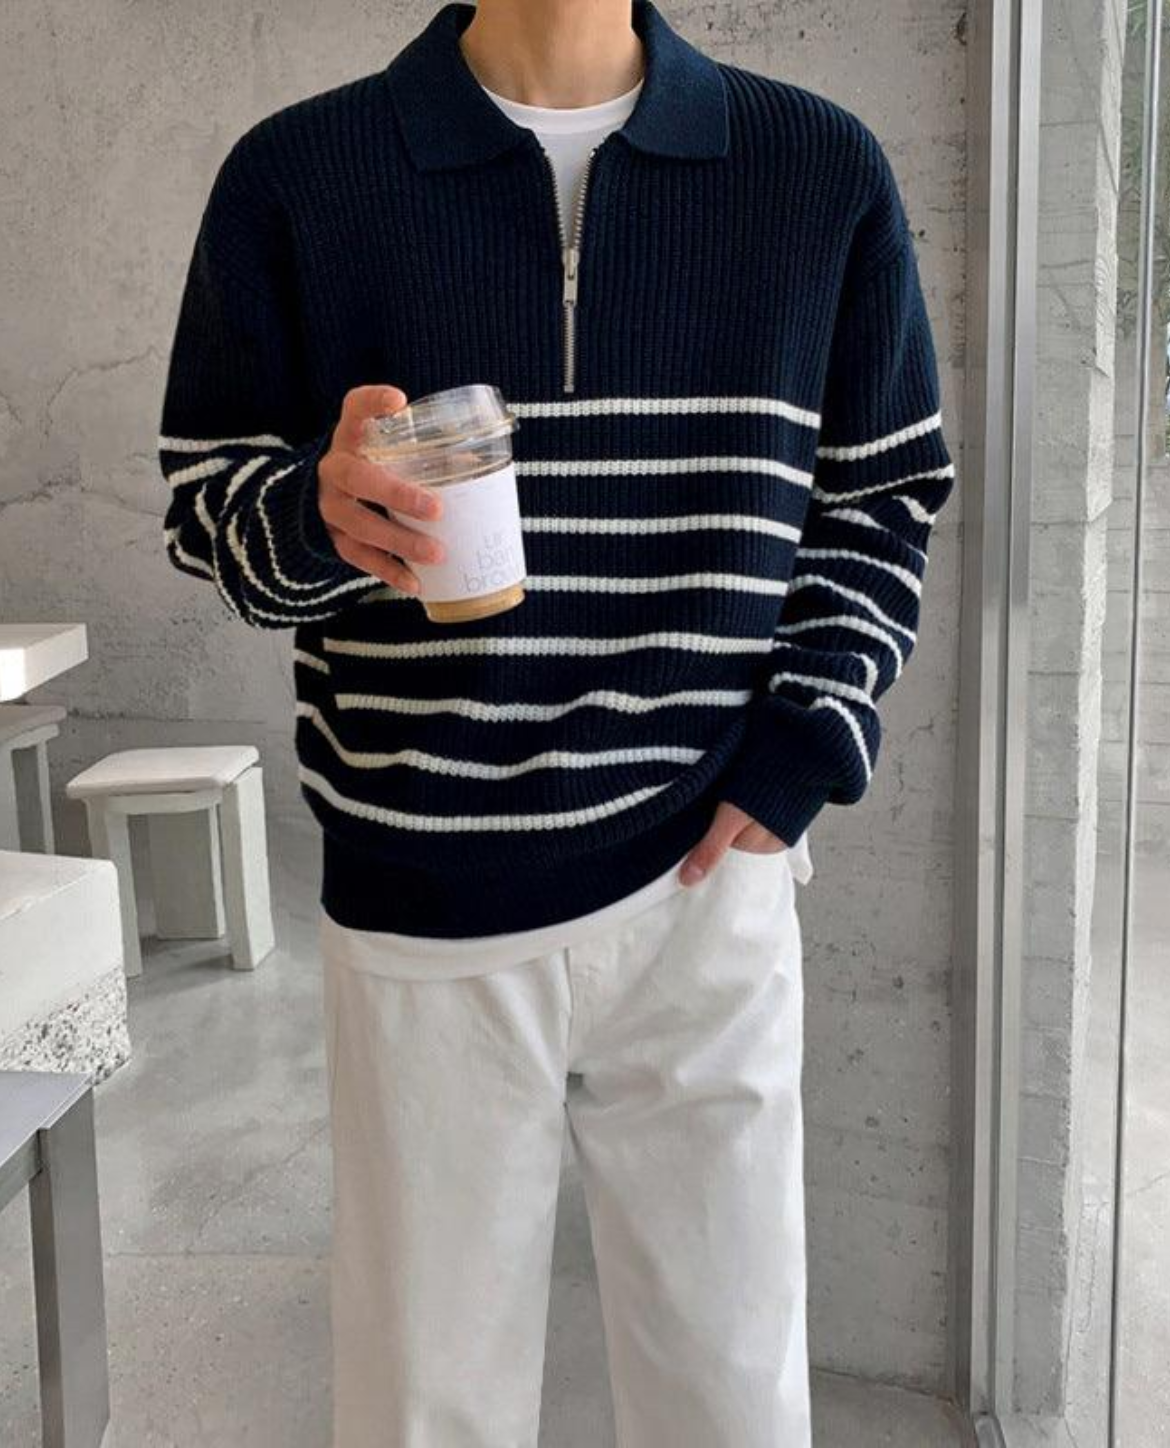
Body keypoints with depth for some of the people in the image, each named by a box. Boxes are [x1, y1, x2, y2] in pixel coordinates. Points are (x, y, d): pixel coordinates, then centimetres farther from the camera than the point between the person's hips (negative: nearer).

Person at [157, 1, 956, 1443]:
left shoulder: (824, 170, 3)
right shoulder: (294, 173, -1)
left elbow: (885, 498, 11)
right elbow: (205, 497, 4)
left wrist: (806, 743, -2)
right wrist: (318, 513, -19)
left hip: (710, 888, 1)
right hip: (423, 902, 0)